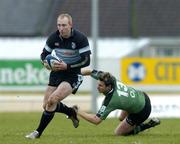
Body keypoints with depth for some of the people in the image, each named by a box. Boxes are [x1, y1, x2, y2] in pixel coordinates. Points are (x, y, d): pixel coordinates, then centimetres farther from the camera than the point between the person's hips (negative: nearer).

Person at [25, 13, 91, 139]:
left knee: (52, 100, -23)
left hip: (73, 75, -6)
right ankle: (72, 112, 33)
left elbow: (86, 61, -18)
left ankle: (38, 132, -12)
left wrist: (67, 66, -26)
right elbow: (44, 54, 6)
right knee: (46, 105, 5)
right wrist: (46, 63, -18)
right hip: (57, 73, 6)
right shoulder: (53, 38, -6)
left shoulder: (80, 38, -18)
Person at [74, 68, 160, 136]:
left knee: (118, 133, 5)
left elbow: (96, 120, -35)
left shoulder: (110, 101, -35)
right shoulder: (112, 80, -18)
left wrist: (78, 111, -32)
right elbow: (89, 71, -9)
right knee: (122, 118, 28)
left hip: (142, 111, -8)